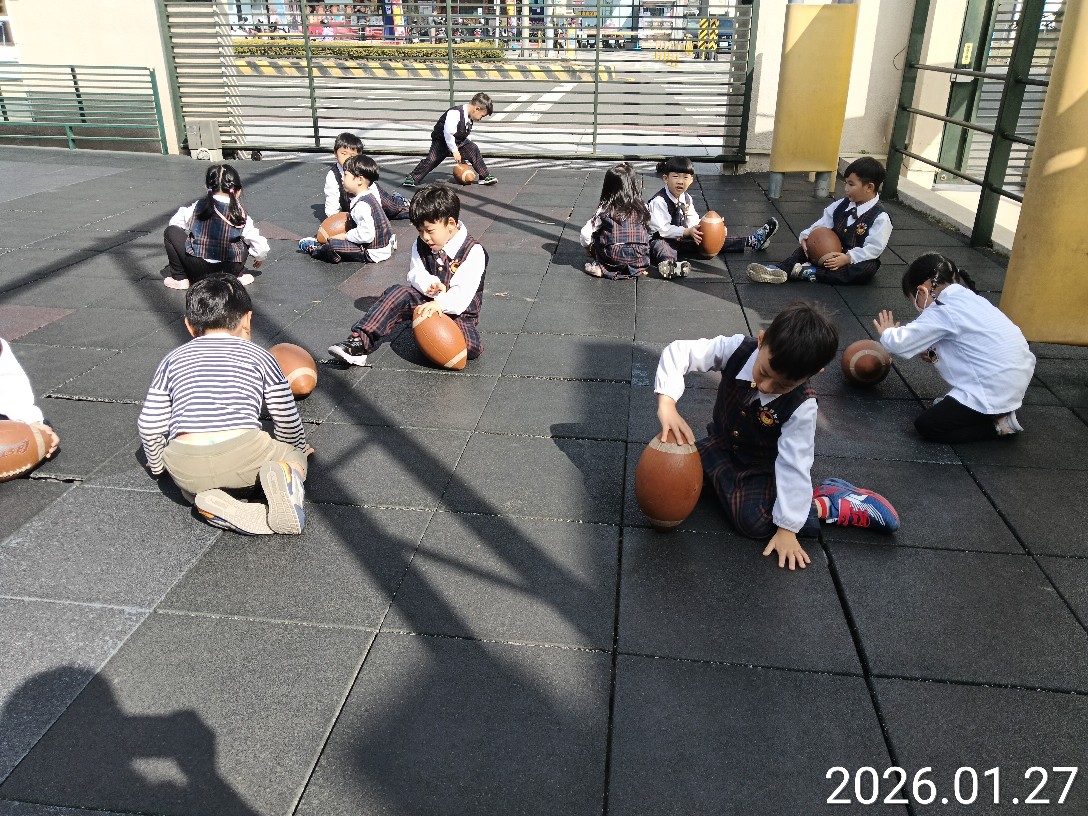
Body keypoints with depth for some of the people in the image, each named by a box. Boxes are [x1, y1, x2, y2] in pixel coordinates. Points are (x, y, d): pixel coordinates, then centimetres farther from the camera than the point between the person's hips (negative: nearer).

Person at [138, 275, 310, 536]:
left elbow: (149, 425, 18)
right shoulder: (258, 356, 16)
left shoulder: (174, 359, 21)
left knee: (192, 486, 36)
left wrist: (156, 465, 37)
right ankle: (284, 477, -11)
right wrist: (298, 449, 41)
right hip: (243, 456, -2)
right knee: (295, 458, 26)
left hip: (186, 469, 2)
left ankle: (211, 505, -1)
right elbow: (287, 420, 19)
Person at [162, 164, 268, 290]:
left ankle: (180, 278, 14)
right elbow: (261, 246, 1)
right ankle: (239, 275, 15)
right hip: (229, 270, 1)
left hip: (198, 270, -1)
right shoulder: (241, 215, -1)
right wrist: (259, 258, 24)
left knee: (171, 232, 16)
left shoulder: (198, 207, 0)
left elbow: (174, 222, 11)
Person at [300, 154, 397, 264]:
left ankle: (315, 250, 16)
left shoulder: (362, 205, -24)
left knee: (332, 247, -13)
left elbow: (366, 234, -30)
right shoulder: (370, 195, 8)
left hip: (373, 253, -10)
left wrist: (346, 236, -16)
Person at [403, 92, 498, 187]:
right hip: (442, 140, -7)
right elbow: (448, 134, -34)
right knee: (432, 159, -17)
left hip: (460, 141, 7)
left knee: (474, 151, -8)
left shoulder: (471, 118, -1)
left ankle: (485, 177, 2)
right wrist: (455, 151, -30)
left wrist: (463, 155, 14)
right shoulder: (455, 113, -31)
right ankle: (411, 178, -8)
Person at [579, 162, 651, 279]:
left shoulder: (605, 209, 0)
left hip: (614, 258, -2)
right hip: (641, 259, 2)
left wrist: (588, 247, 21)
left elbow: (586, 233, 0)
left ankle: (602, 269, 1)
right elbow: (648, 234, 10)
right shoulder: (642, 208, 7)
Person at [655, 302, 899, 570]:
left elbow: (793, 465, -28)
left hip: (765, 466, -4)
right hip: (723, 445, 4)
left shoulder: (801, 406, -31)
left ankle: (829, 505, -7)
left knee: (752, 519, -28)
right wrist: (667, 403, -38)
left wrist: (787, 529, -24)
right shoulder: (738, 349, -27)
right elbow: (679, 351, -25)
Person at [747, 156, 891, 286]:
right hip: (832, 252, 6)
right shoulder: (840, 205, 5)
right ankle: (780, 270, -37)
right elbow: (822, 224, 4)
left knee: (866, 269, -38)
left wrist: (848, 258, -33)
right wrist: (807, 236, -16)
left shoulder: (880, 218, -15)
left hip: (858, 259, -6)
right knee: (806, 247, -10)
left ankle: (808, 272, -44)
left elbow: (874, 248, -21)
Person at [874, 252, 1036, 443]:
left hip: (995, 391, -9)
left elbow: (900, 342, -13)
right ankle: (999, 413, 13)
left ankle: (997, 424, -1)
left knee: (926, 426, -3)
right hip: (1016, 380, 9)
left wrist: (887, 333, 9)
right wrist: (935, 353, 6)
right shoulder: (968, 299, 11)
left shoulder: (944, 311, -14)